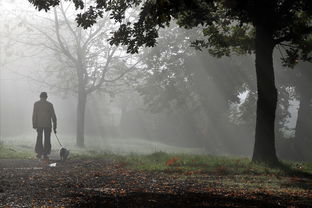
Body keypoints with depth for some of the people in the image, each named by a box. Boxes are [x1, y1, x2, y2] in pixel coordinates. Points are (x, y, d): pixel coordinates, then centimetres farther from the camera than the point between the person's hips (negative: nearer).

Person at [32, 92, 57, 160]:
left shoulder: (36, 104, 1)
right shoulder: (50, 104, 2)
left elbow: (34, 115, -5)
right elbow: (53, 116, 2)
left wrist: (34, 125, -3)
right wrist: (54, 127, 6)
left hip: (39, 124, 0)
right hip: (48, 125, 0)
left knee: (39, 139, 14)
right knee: (47, 140, 5)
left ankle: (39, 153, 7)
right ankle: (45, 154, 0)